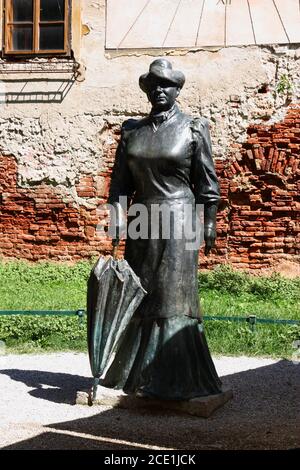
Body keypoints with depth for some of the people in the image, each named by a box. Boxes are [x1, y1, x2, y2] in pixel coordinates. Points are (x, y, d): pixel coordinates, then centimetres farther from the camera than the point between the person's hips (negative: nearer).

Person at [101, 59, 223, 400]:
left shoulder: (193, 129, -1)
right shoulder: (132, 131, 9)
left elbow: (207, 181, 0)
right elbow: (121, 181, 9)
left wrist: (209, 222, -3)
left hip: (178, 218, -4)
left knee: (174, 296, -1)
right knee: (140, 296, 9)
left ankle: (174, 380, 8)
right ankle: (134, 373, 20)